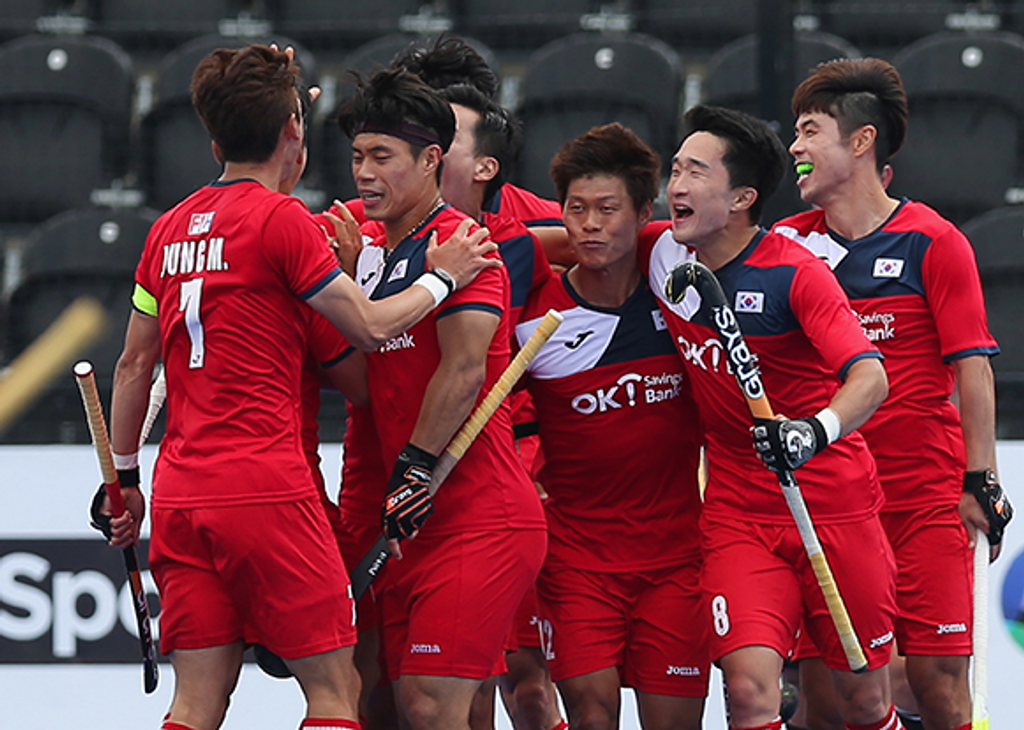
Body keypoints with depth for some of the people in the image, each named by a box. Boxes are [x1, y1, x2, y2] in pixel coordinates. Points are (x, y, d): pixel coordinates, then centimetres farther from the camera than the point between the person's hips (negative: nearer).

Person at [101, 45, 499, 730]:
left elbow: (134, 366, 18)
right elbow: (370, 327, -7)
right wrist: (442, 277, 9)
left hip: (179, 494, 7)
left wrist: (124, 479, 26)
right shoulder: (281, 218, -7)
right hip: (266, 488, -7)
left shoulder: (170, 229, 13)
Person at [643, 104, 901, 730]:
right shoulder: (668, 258, 1)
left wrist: (816, 430, -43)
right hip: (737, 512, 3)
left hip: (836, 507, -3)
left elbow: (870, 378, -25)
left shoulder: (794, 272, -14)